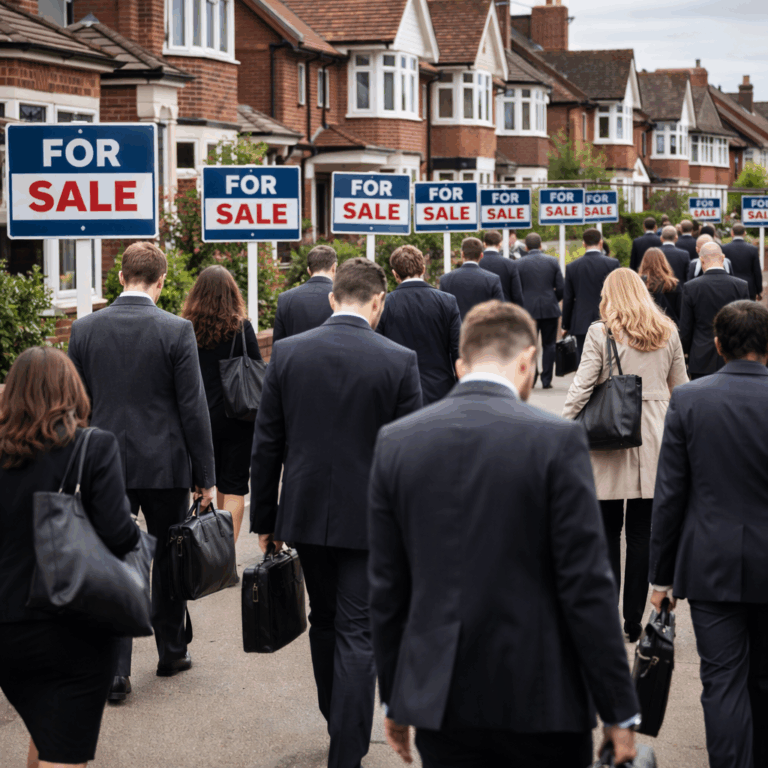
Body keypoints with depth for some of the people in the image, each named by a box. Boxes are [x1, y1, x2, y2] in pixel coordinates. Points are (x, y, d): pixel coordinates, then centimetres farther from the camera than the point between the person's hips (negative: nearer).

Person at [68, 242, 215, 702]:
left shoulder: (85, 329, -1)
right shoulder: (176, 331, -10)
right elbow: (193, 408, -8)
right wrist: (205, 474, -1)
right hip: (165, 465, -2)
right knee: (169, 561, 15)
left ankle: (115, 672, 0)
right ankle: (172, 651, 28)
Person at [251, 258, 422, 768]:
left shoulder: (287, 353, -3)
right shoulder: (399, 361, -11)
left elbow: (266, 446, 1)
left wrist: (264, 519, 10)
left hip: (306, 514, 3)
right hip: (369, 517, -3)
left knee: (324, 621, 22)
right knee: (358, 634, 2)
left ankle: (339, 724, 39)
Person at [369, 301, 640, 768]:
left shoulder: (396, 441, 2)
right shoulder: (556, 440, -10)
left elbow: (386, 588, 6)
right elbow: (587, 587, -11)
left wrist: (394, 699, 15)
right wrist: (619, 710, -4)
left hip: (439, 698, 3)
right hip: (540, 698, -3)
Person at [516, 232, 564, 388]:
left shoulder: (519, 264, -4)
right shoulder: (552, 261, 1)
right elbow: (560, 288, 0)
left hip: (528, 309, -1)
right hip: (550, 310, 1)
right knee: (549, 345, 7)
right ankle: (546, 380, 5)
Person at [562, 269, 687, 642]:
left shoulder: (601, 332, -6)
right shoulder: (668, 333, 6)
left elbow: (582, 386, -11)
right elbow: (681, 389, 13)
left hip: (610, 440, -3)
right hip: (653, 443, 3)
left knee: (608, 531, 5)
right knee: (642, 533, 7)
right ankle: (633, 620, 10)